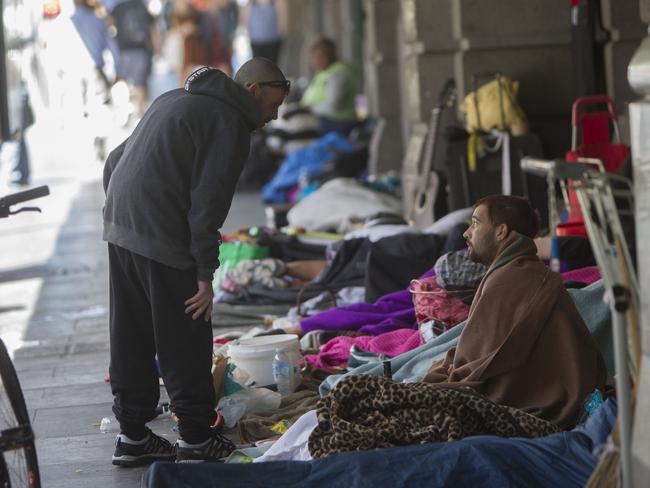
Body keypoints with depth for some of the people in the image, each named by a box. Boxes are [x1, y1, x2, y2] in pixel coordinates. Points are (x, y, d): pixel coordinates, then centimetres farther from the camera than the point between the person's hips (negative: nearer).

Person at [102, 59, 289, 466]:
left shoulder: (173, 100, 21)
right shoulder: (229, 123, -6)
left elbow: (115, 161, 23)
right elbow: (208, 201, -15)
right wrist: (206, 275, -13)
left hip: (119, 231, 9)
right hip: (164, 243, -9)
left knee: (132, 340, 14)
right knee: (185, 343, 2)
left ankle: (132, 435, 20)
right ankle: (196, 440, 8)